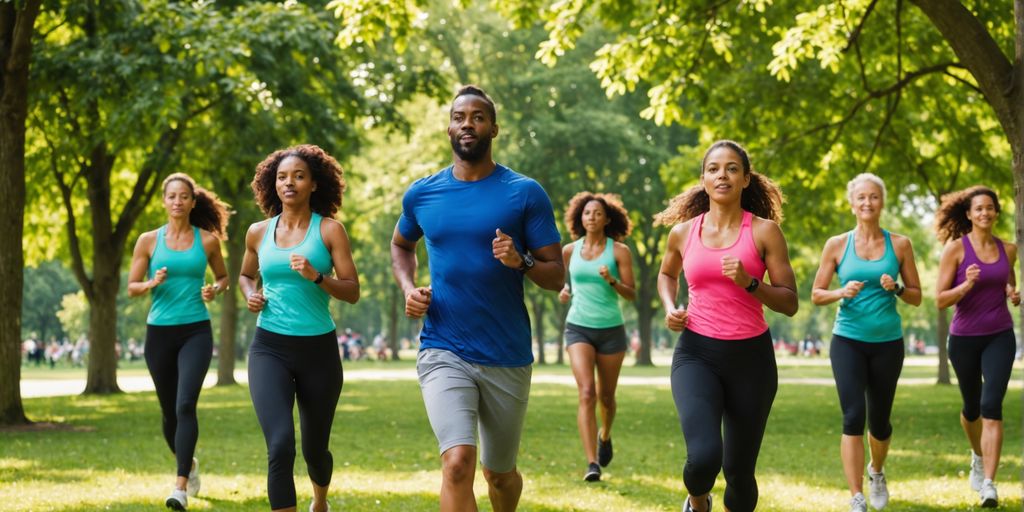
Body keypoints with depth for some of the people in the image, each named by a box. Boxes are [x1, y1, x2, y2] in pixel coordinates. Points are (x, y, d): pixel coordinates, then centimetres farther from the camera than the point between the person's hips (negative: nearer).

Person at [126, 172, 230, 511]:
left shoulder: (207, 239, 2)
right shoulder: (149, 240, 2)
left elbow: (224, 277, 15)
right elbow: (131, 287, 6)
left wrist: (214, 290, -7)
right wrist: (152, 283, -15)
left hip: (196, 332, -2)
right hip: (160, 332, 2)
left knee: (185, 405, -20)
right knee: (169, 411, 12)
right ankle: (189, 463, 41)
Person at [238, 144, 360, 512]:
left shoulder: (329, 230, -3)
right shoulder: (259, 233, 6)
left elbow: (352, 292, -7)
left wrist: (317, 277, -23)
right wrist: (250, 296, 3)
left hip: (318, 349, 0)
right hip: (269, 348, 1)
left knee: (314, 449, 16)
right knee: (280, 446, -20)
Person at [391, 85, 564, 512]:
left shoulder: (525, 194, -3)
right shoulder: (421, 194, 3)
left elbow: (557, 276, -3)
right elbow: (400, 244, 25)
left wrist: (521, 261, -24)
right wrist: (408, 288, 5)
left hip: (507, 358, 0)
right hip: (443, 352, 0)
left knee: (500, 474, 16)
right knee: (457, 463, -21)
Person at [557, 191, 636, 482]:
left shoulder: (619, 251, -4)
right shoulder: (570, 250, 4)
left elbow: (632, 295, -7)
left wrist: (612, 280, -25)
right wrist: (564, 290, 2)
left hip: (610, 330, 0)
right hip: (578, 328, 0)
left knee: (606, 397, 13)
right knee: (586, 393, -17)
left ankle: (605, 435, 48)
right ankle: (592, 465, -22)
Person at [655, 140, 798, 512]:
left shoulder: (764, 231, -2)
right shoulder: (683, 232, 4)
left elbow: (789, 303, -3)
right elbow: (667, 274, 26)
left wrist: (749, 283, -19)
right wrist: (670, 308, 7)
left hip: (751, 356, 0)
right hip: (697, 354, 0)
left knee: (739, 470, 5)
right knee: (704, 457, -22)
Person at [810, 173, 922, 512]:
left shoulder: (900, 245, 3)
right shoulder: (837, 245, 1)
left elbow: (916, 297, 7)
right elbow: (816, 295, 5)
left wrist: (896, 288, -13)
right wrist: (842, 292, -15)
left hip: (887, 343, 1)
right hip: (848, 340, -1)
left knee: (879, 420, 11)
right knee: (853, 416, -15)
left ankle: (876, 472, 44)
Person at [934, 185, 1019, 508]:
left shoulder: (1008, 250, 4)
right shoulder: (955, 248, -7)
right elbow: (941, 299, -7)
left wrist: (1015, 296, -1)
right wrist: (967, 285, -25)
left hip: (999, 337, 1)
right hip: (965, 337, -1)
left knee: (992, 405, -16)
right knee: (972, 407, 16)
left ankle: (989, 484, -20)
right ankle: (978, 456, 48)